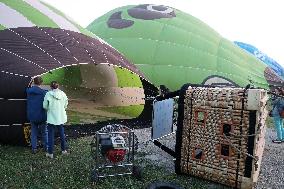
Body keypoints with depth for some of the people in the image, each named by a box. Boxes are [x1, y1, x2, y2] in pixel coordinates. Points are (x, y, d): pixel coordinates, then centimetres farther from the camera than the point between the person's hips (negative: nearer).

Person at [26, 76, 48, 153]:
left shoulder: (28, 91, -5)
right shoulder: (44, 92, -18)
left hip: (32, 116, 3)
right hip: (41, 116, -3)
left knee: (33, 132, 15)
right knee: (44, 132, 13)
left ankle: (34, 148, 20)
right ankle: (46, 147, 23)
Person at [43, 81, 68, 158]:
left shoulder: (48, 94, -13)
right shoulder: (63, 94, -5)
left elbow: (45, 106, -9)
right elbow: (65, 105, 2)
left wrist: (49, 109, 10)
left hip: (52, 118, -3)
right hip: (61, 117, 4)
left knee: (51, 135, 6)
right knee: (62, 134, 17)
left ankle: (50, 153, 13)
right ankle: (63, 150, 29)